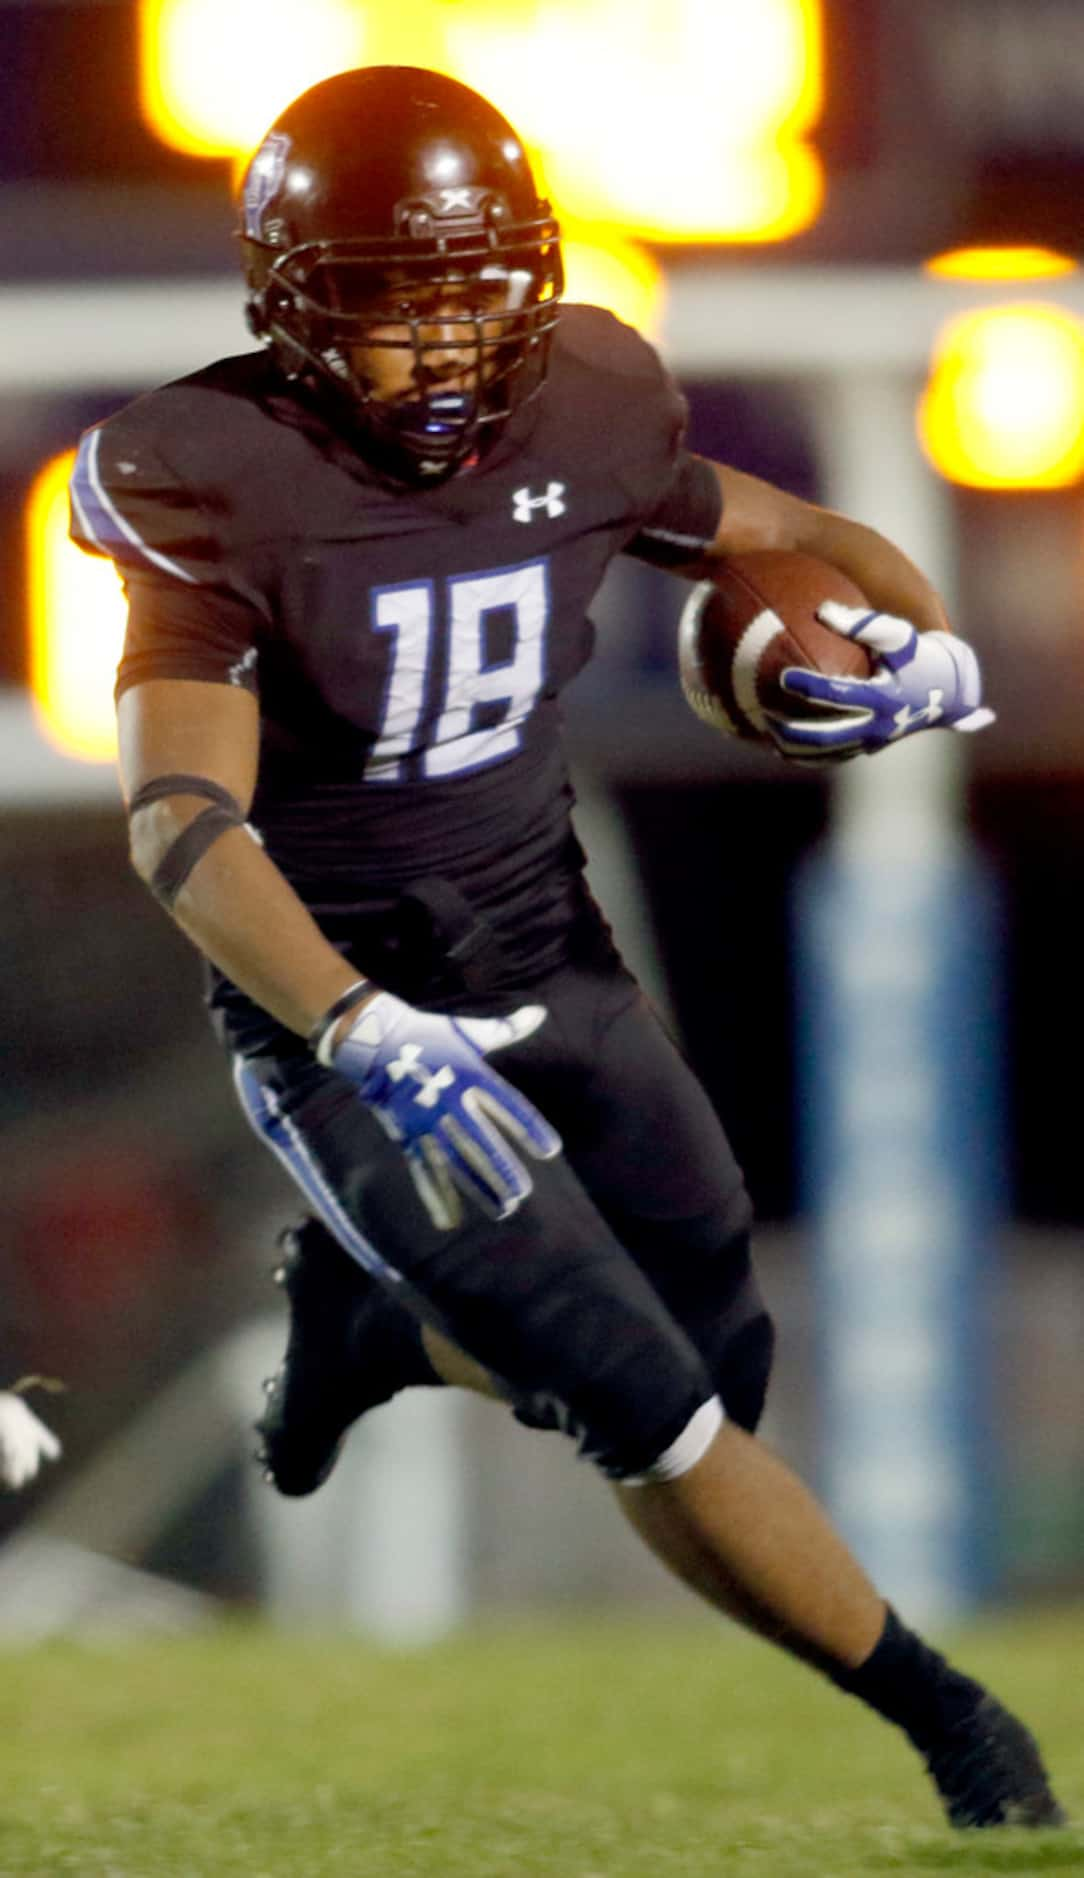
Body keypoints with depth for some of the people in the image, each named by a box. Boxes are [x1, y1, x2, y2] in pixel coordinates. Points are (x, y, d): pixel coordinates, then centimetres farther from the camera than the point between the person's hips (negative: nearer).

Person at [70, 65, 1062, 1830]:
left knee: (722, 1358, 7)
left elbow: (795, 536, 11)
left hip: (554, 955, 6)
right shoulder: (223, 481, -21)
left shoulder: (579, 417, -6)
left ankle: (365, 1313, 32)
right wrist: (369, 1037, -44)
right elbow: (183, 820, -30)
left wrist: (928, 645, -13)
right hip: (340, 1002, -6)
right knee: (652, 1415, -12)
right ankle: (947, 1720, 3)